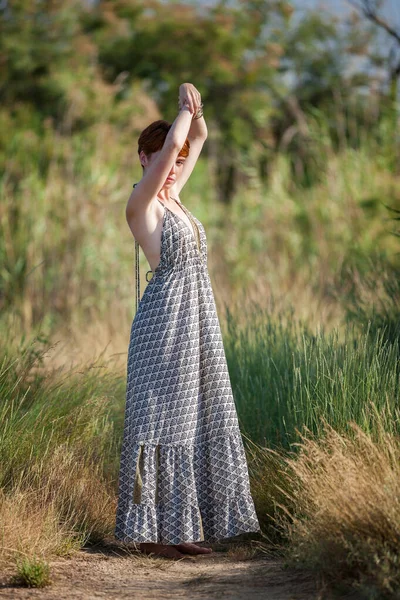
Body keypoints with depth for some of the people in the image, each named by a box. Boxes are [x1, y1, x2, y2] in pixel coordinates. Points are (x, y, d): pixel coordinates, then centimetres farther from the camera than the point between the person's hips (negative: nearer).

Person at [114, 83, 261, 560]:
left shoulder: (171, 195, 14)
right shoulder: (141, 201, -9)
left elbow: (197, 139, 21)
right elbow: (171, 142, -20)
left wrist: (196, 112, 3)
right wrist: (185, 109, -5)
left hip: (196, 321, 9)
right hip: (166, 319, -9)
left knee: (195, 420, 9)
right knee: (161, 419, -5)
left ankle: (179, 526, 15)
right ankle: (151, 531, 0)